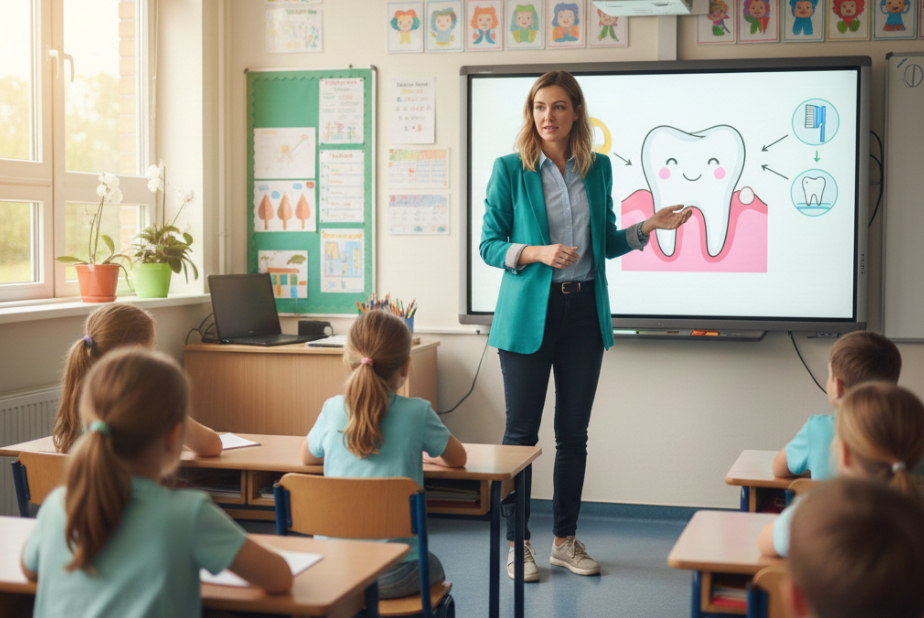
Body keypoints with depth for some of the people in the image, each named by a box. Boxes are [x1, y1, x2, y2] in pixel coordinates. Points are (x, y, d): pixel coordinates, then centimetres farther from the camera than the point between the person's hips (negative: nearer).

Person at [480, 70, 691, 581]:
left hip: (584, 310, 3)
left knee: (574, 432, 9)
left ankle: (566, 540, 21)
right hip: (529, 312, -3)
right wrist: (537, 253, -19)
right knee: (522, 430, 2)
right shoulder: (510, 170, -3)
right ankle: (517, 543, 13)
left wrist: (649, 227, 2)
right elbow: (490, 245, -3)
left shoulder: (598, 168, 8)